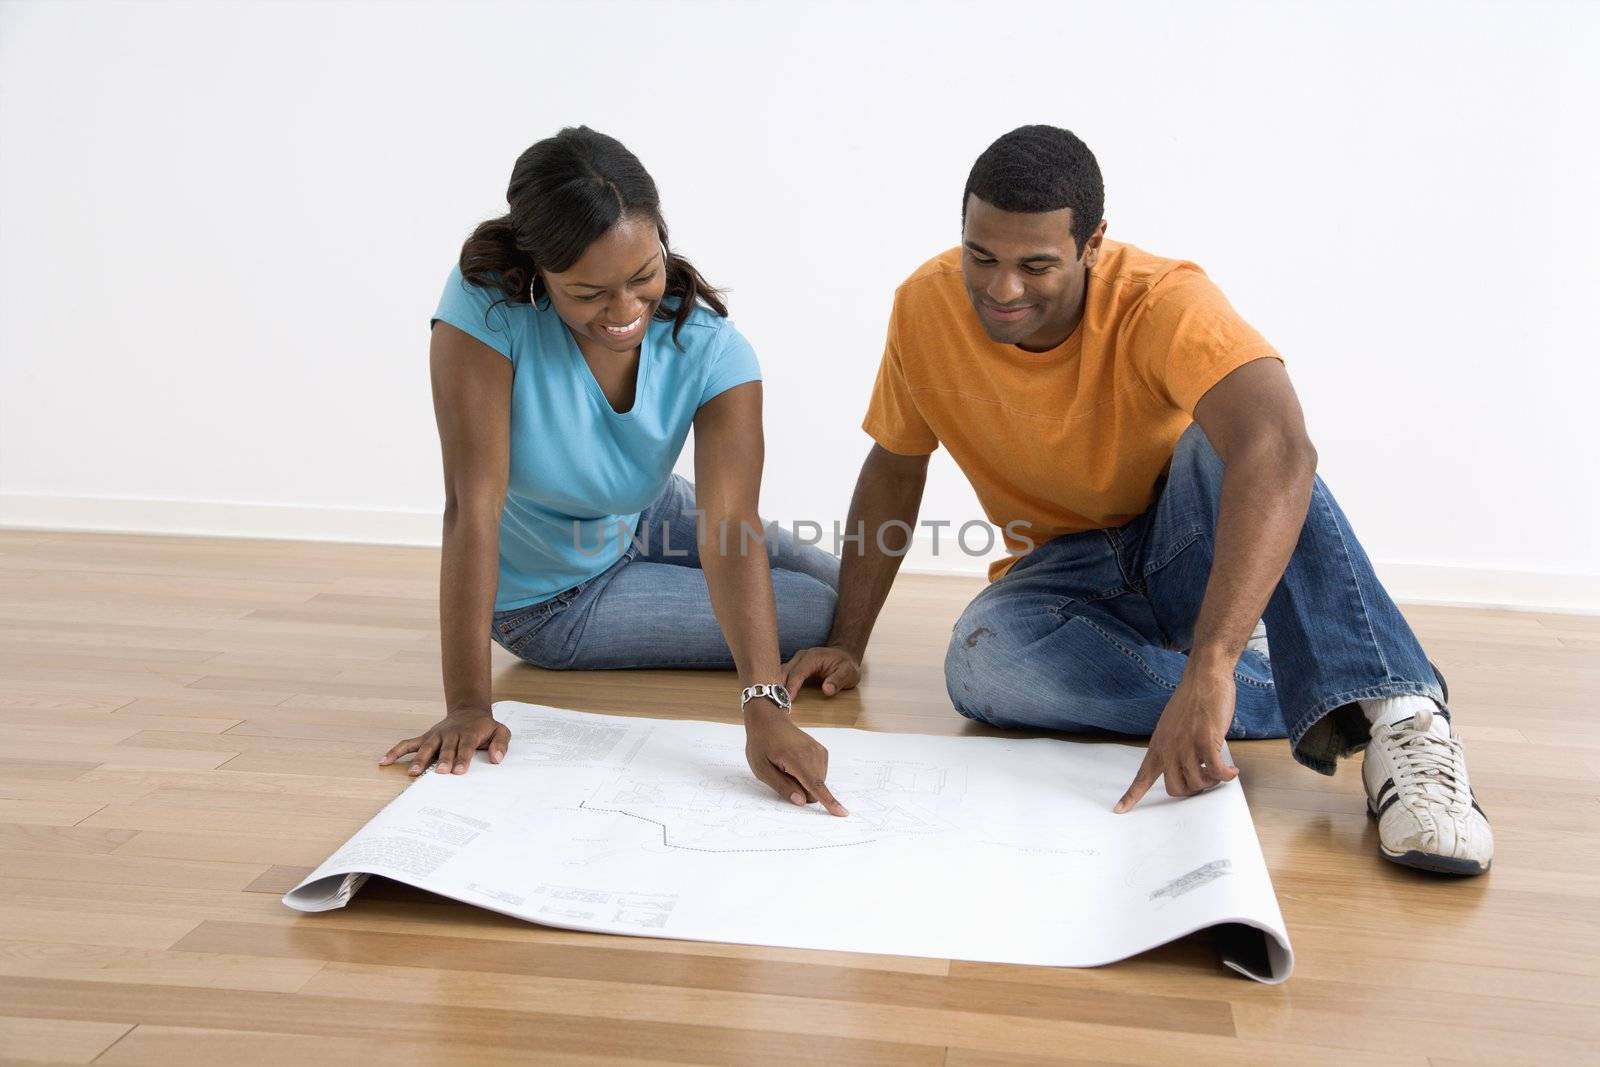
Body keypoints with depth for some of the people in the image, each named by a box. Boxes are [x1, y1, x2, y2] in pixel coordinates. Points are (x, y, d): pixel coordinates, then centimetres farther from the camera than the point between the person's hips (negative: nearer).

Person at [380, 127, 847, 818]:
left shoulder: (709, 347, -26)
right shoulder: (485, 305, -35)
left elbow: (729, 524, -36)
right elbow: (474, 506, -37)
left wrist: (764, 709, -49)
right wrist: (467, 706, -39)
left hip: (646, 520, 4)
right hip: (550, 597, -4)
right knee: (827, 622, -7)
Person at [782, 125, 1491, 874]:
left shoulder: (1162, 301, -26)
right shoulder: (926, 306, -12)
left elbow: (1280, 453, -44)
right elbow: (894, 470, 3)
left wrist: (1209, 666, -56)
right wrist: (846, 642, -3)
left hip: (1186, 551, -3)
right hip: (1067, 570, 3)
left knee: (1228, 429, -34)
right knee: (982, 661, -32)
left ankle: (1393, 710, -40)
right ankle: (1301, 699, -22)